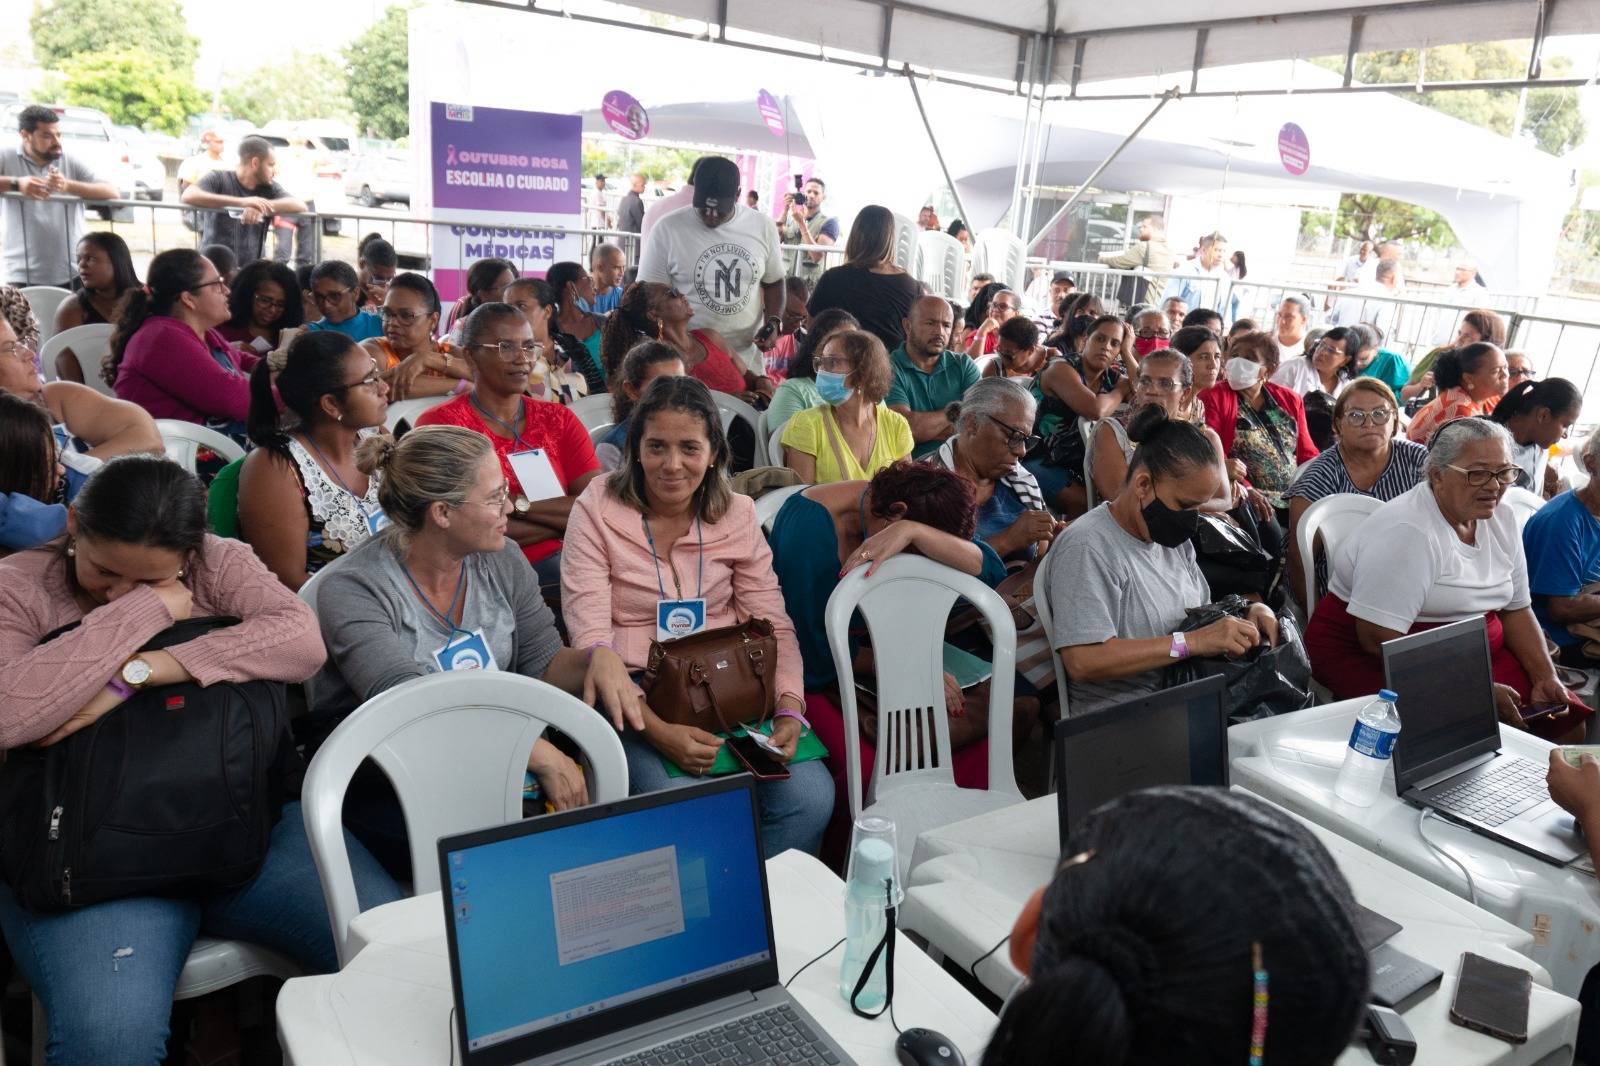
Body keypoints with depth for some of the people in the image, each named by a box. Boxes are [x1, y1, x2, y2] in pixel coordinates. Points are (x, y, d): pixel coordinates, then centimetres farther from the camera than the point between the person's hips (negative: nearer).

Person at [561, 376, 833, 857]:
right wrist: (657, 730, -24)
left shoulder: (737, 514, 6)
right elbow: (591, 641, -11)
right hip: (637, 701, -3)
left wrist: (790, 708, -15)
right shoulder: (596, 511, -4)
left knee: (811, 797, -20)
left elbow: (774, 626, 4)